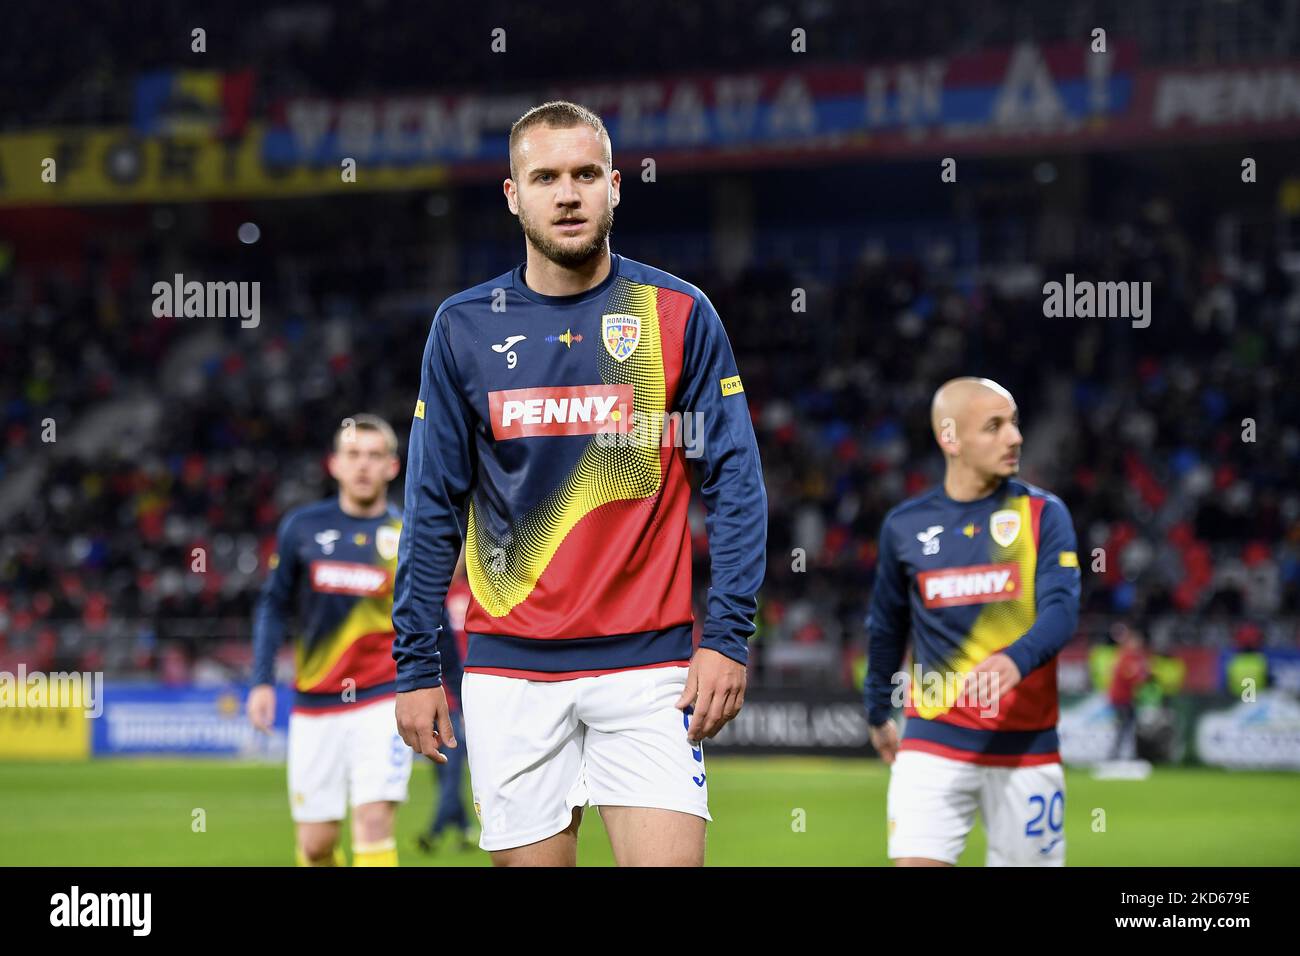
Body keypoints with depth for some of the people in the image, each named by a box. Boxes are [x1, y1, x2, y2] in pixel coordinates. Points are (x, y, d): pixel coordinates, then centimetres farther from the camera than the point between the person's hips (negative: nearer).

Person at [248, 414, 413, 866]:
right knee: (316, 843, 3)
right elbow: (273, 605, 9)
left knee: (374, 823, -16)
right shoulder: (302, 527, 4)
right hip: (315, 702, 2)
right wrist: (262, 680, 0)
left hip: (383, 699, -2)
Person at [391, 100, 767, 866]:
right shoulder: (464, 327, 5)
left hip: (648, 661, -1)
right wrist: (416, 665, 4)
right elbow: (433, 508, 8)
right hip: (510, 667, 1)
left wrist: (729, 636, -9)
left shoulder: (680, 315, 1)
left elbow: (736, 483, 0)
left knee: (669, 857, -12)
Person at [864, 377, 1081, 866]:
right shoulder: (904, 526, 4)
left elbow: (1061, 609, -13)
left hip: (1026, 747, 0)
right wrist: (878, 713, 27)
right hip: (933, 743, 0)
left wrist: (1015, 660, -33)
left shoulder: (1043, 513, 0)